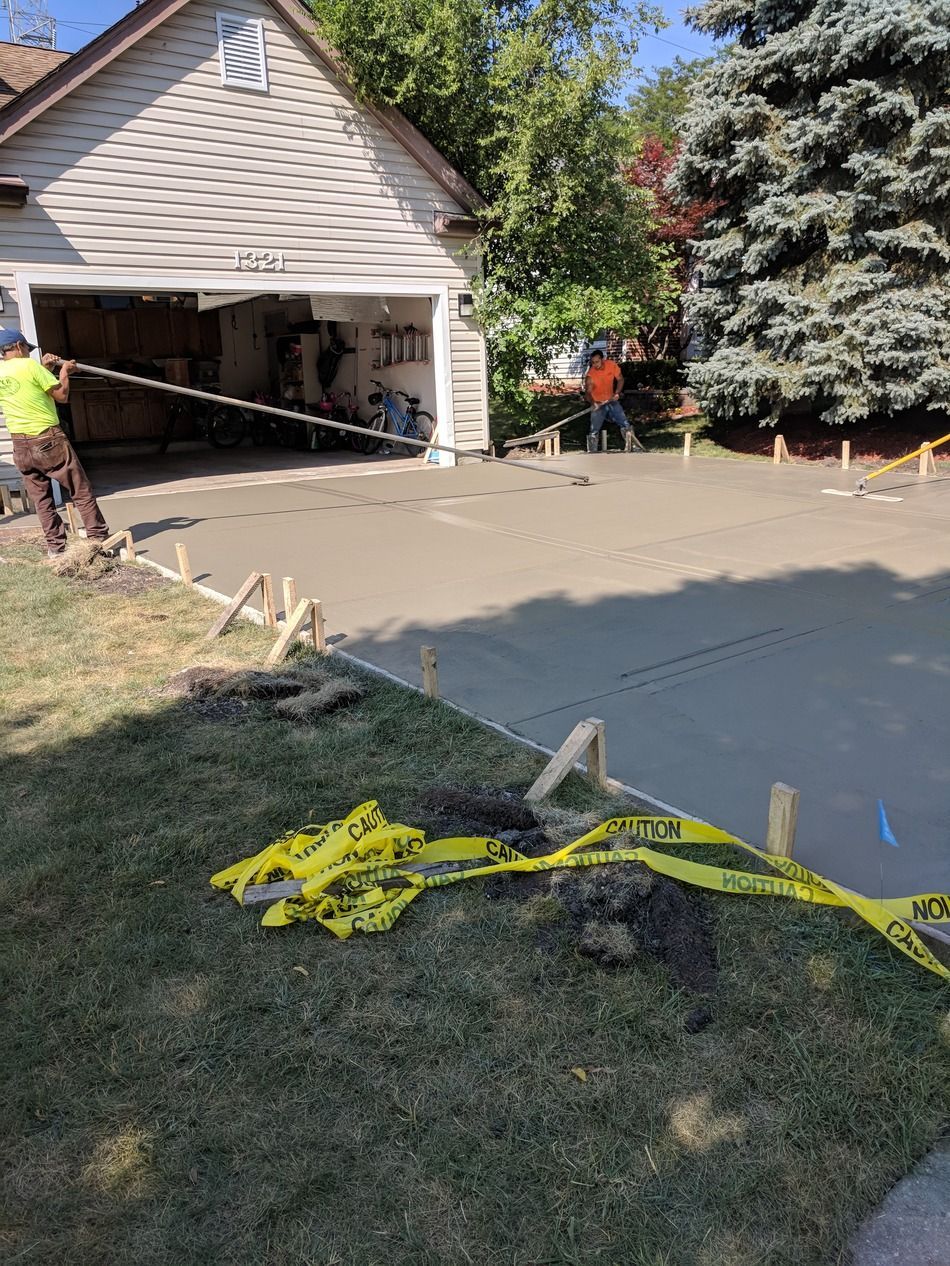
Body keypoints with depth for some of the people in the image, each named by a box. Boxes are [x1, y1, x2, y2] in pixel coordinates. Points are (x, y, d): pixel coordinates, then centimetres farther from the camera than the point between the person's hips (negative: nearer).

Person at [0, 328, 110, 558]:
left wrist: (44, 369, 20)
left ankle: (55, 547, 12)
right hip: (48, 440, -6)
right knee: (82, 492, 3)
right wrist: (64, 371, 8)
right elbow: (62, 396, -8)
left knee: (41, 499, 12)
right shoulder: (29, 365, -10)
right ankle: (98, 537, 3)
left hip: (21, 445, 6)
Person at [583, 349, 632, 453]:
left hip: (611, 400, 3)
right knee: (594, 431, -7)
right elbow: (588, 392, -31)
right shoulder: (590, 374, -22)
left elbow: (620, 379, 1)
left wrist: (617, 393, -15)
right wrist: (593, 403, -51)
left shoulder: (612, 365, -12)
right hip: (598, 403, -3)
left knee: (625, 425, 1)